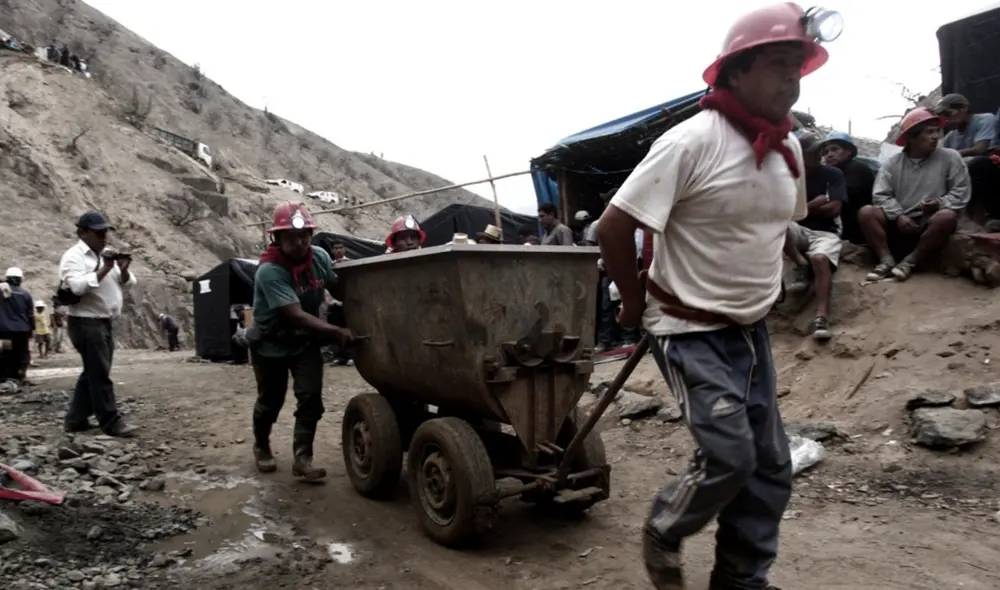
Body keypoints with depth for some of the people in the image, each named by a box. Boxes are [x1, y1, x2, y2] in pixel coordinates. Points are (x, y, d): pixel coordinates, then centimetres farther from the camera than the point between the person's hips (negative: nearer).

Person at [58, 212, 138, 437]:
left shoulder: (108, 254, 14)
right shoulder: (73, 256, -9)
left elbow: (129, 283, 13)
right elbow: (78, 286, -25)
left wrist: (123, 269, -7)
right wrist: (104, 269, -22)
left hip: (106, 322, 8)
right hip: (86, 323, -8)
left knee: (92, 373, 13)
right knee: (100, 374, -6)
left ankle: (76, 419, 22)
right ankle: (111, 421, -1)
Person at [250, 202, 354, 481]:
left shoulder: (320, 257, -14)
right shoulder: (269, 271, -31)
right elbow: (295, 315, -37)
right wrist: (336, 331, -44)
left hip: (305, 342, 4)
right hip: (271, 345, -3)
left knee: (311, 398, -9)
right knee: (270, 401, 13)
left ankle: (302, 458, -1)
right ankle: (261, 447, 40)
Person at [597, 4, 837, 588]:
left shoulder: (789, 148, 4)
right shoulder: (692, 142, -20)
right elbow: (614, 225, -19)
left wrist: (755, 288, 15)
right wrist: (635, 300, -8)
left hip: (752, 329, 8)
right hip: (691, 330, -7)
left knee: (771, 465, 8)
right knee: (731, 456, -11)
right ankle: (663, 533, 19)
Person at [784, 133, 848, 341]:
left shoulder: (833, 174, 5)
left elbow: (834, 209, -6)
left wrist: (803, 207, 0)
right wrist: (816, 203, -5)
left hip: (825, 233, -2)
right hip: (798, 229, 2)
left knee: (820, 259, -36)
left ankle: (821, 317, -48)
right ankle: (802, 266, -14)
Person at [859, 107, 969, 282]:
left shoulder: (950, 157, 2)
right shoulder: (892, 163, 4)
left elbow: (960, 193, -1)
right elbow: (881, 195, -4)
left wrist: (939, 204, -20)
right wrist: (898, 216, -20)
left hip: (930, 224, -1)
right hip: (899, 224, 1)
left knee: (947, 217, -34)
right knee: (866, 212, -21)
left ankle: (910, 261, -19)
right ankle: (887, 260, -23)